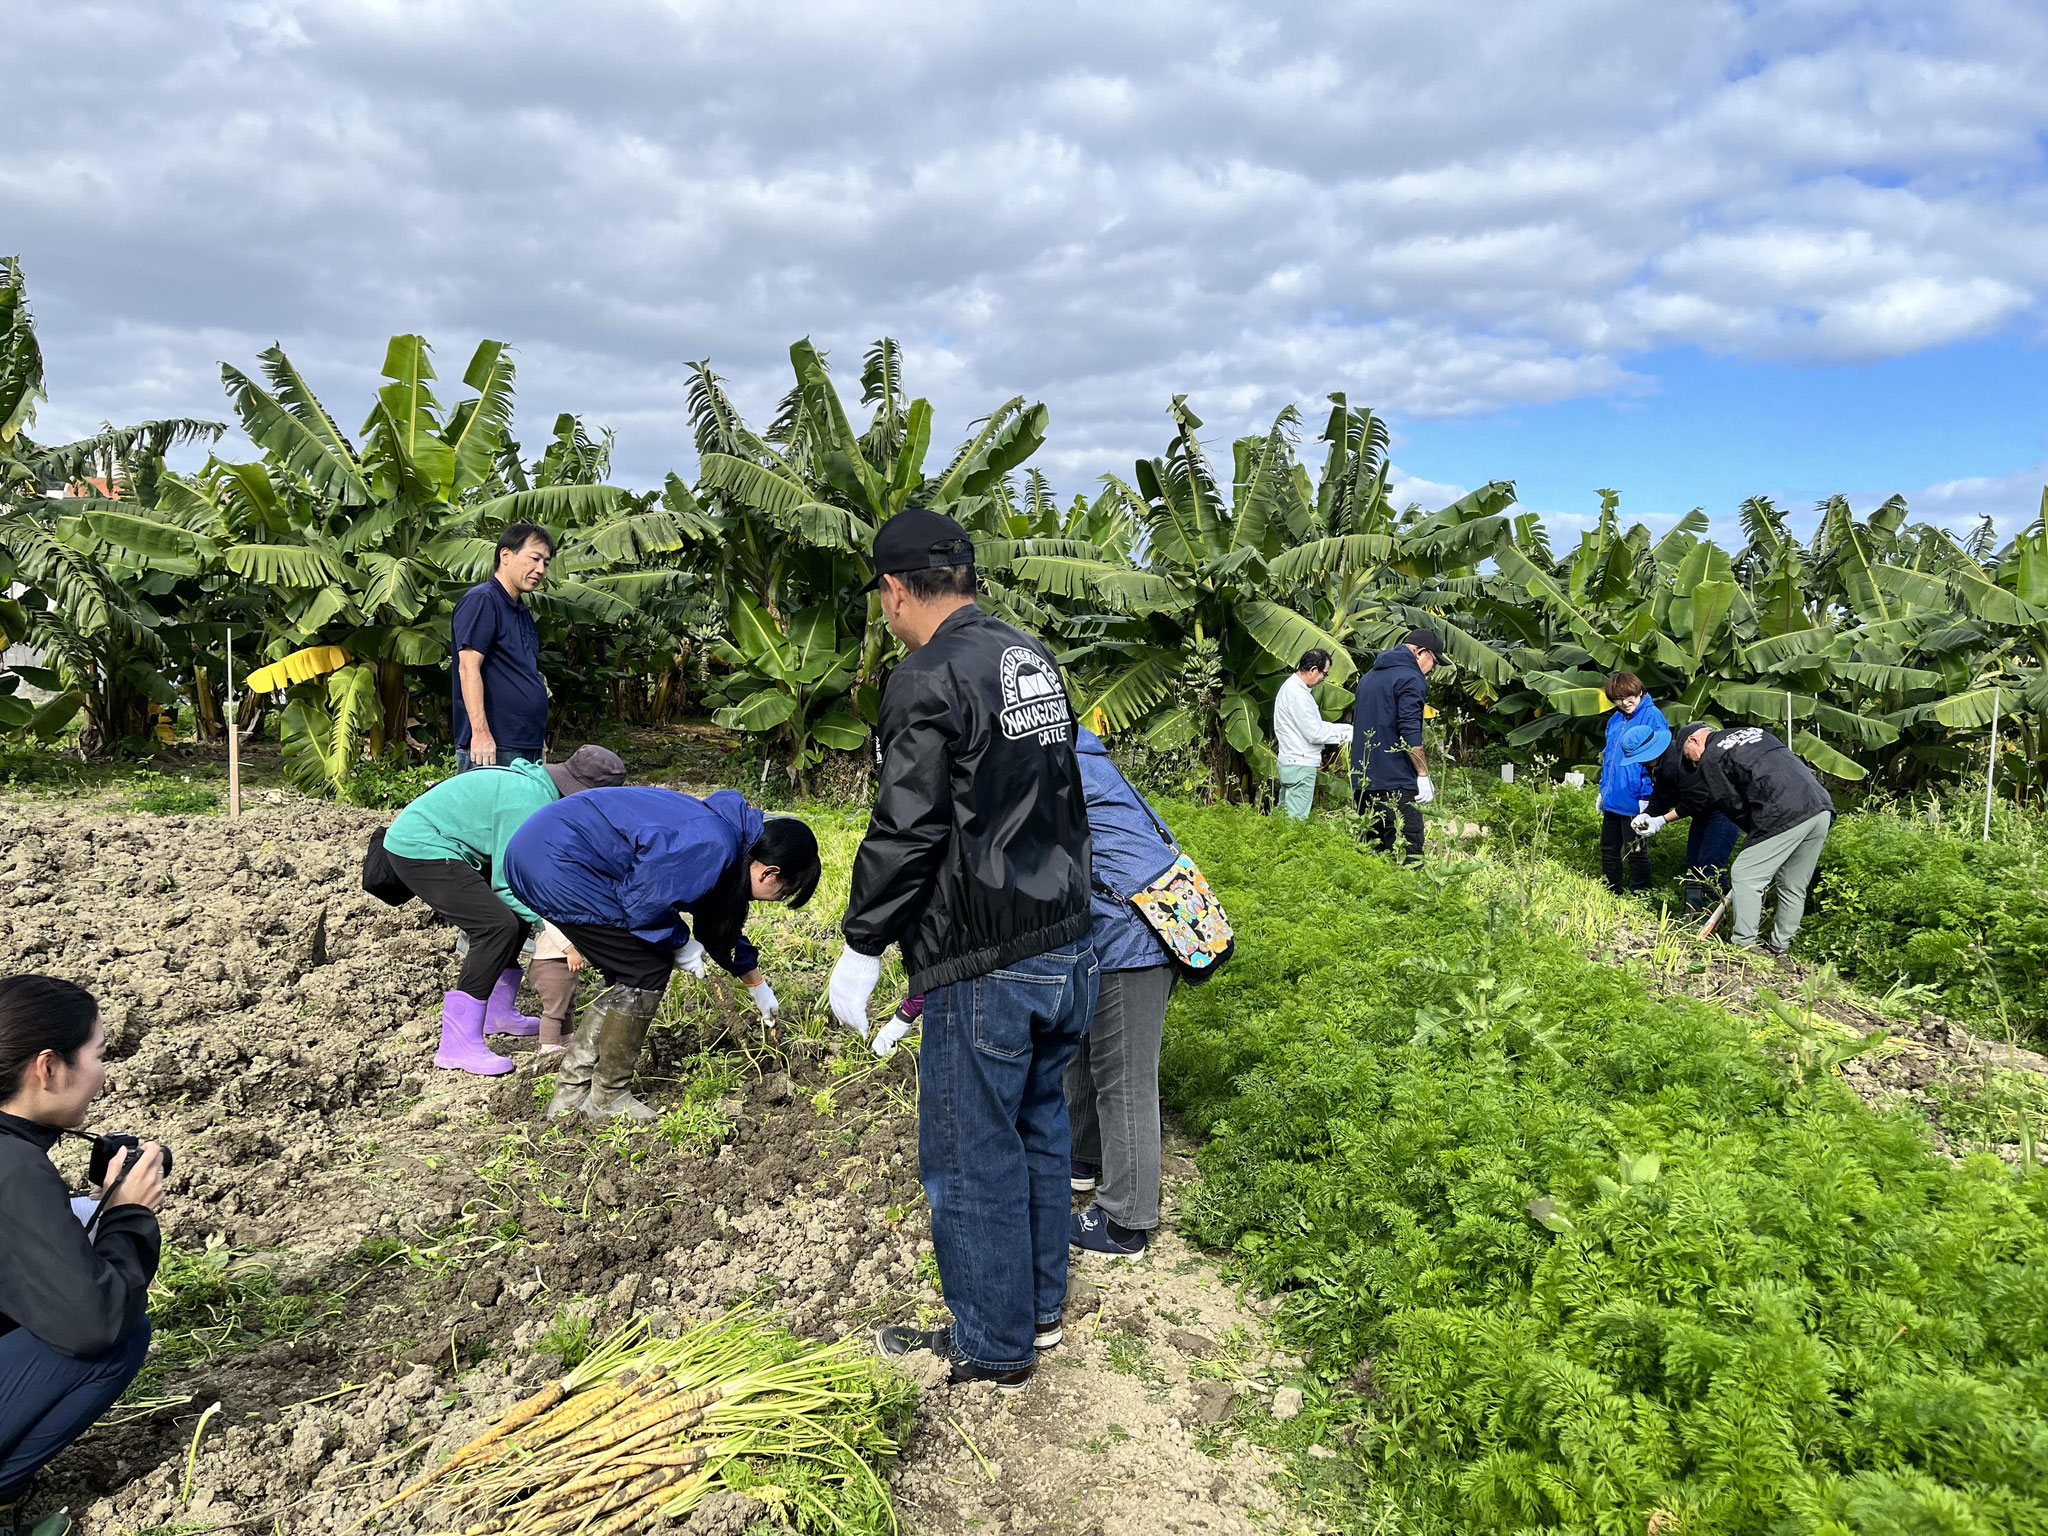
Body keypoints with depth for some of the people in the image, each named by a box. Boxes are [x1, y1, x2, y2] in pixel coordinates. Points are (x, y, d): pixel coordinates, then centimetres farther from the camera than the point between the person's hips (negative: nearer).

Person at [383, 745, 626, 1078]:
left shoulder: (539, 786, 7)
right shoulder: (530, 801, -24)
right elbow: (508, 882, -23)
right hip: (420, 850, -11)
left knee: (516, 912, 17)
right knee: (499, 925, -20)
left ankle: (498, 1014, 27)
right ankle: (457, 1046, -18)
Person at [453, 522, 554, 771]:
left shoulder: (523, 612, 20)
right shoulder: (481, 600, -7)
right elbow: (468, 668, -16)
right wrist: (481, 733, -23)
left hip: (529, 747, 9)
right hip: (493, 747, -9)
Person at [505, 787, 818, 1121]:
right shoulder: (711, 847, -21)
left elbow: (720, 918, 27)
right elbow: (645, 900, -21)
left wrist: (757, 985, 37)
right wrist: (681, 944, -3)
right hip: (556, 864, -10)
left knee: (629, 975, 14)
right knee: (647, 971, -4)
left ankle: (570, 1094, 20)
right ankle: (606, 1100, 7)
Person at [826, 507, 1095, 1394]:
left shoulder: (929, 681, -15)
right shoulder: (1036, 661, 11)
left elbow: (906, 832, -19)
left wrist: (862, 946, -9)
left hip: (985, 970, -9)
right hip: (1067, 947, 9)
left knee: (973, 1158, 7)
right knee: (1038, 1128, 21)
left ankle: (992, 1348, 22)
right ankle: (1039, 1306, 37)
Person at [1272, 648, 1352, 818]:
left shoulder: (1292, 687, 15)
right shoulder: (1297, 694, -18)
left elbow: (1314, 724, 20)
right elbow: (1315, 733, -18)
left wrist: (1348, 728, 13)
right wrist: (1345, 734, -5)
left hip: (1290, 762, 11)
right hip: (1300, 766, -11)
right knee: (1297, 819, -7)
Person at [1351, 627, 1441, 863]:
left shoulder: (1369, 676, 20)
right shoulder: (1411, 678, -8)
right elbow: (1410, 732, -18)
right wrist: (1423, 775, -14)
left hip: (1363, 780, 9)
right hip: (1395, 782, -9)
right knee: (1407, 852, -9)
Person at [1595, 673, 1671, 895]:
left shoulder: (1652, 716, -12)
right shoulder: (1615, 719, 11)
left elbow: (1658, 757, -15)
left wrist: (1646, 797, -18)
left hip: (1633, 800, -8)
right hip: (1612, 799, 8)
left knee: (1635, 852, 2)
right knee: (1608, 849, 15)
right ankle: (1612, 893, 28)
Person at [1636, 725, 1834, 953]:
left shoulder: (1710, 759, 6)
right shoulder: (1753, 731, 28)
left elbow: (1734, 806, 3)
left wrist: (1757, 831, 17)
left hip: (1787, 815, -8)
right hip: (1823, 809, 8)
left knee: (1745, 877, 1)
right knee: (1794, 886, 16)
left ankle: (1742, 946, 1)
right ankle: (1779, 947, 23)